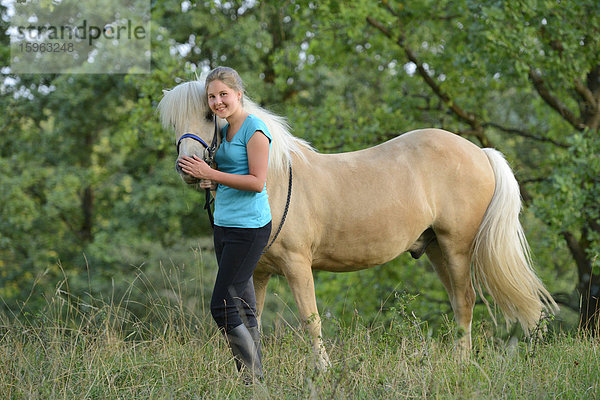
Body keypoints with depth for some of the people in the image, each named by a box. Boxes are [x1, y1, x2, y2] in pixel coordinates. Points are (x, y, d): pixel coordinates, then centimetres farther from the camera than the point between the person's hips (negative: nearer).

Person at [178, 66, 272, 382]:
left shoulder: (255, 130, -12)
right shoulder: (225, 130, 14)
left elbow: (257, 181, -19)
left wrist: (211, 174, -20)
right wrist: (211, 184, 3)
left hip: (249, 228, -9)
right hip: (224, 225, 9)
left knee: (222, 308, -12)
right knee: (243, 308, 12)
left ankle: (255, 376, -5)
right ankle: (253, 376, 18)